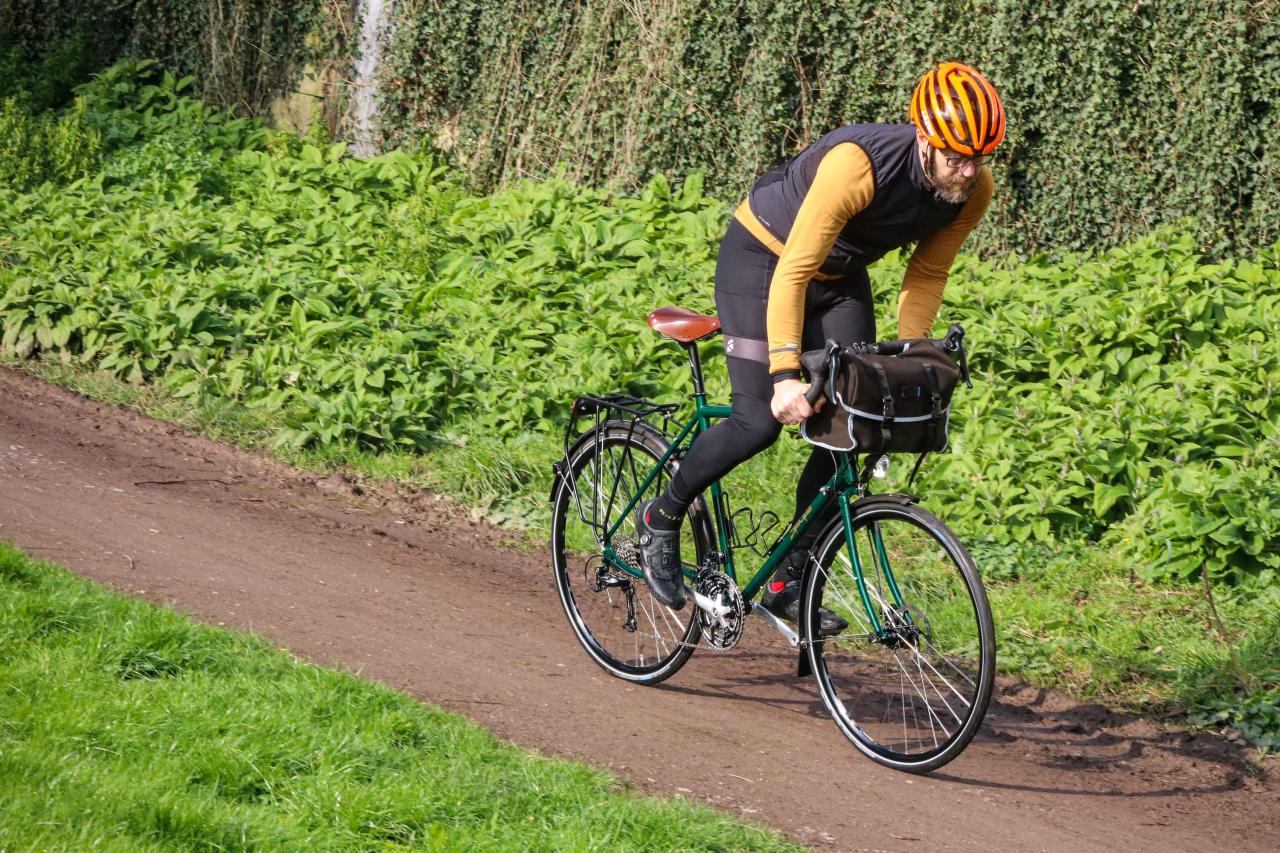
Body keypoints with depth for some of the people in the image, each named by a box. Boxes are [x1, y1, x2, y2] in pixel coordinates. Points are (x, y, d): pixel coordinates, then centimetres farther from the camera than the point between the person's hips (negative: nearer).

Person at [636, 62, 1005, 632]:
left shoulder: (974, 189, -19)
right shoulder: (857, 164, -38)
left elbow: (927, 274, -3)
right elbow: (793, 273, -37)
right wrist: (785, 375, -44)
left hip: (840, 276, 6)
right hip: (762, 257, -6)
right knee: (760, 420, -18)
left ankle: (789, 584, 6)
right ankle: (660, 519, 7)